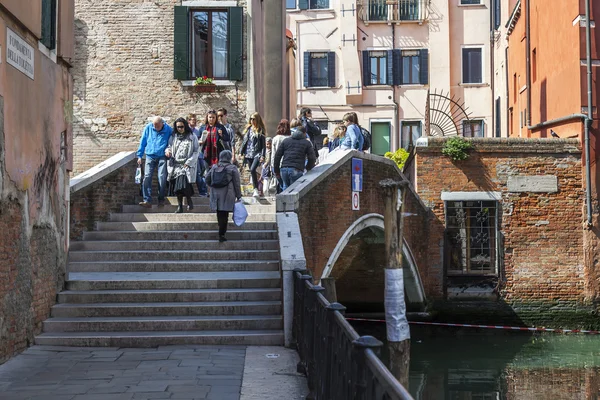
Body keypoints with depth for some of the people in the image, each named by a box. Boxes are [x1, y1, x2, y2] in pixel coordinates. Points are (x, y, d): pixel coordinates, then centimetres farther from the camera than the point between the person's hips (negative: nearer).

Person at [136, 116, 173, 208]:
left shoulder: (168, 130, -3)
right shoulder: (148, 128, 1)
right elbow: (142, 142, 9)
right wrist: (140, 155, 8)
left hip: (162, 157, -1)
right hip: (150, 156, 1)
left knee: (162, 178, -5)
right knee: (147, 177, -9)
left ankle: (161, 199, 11)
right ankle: (147, 200, -12)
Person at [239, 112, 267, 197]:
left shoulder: (261, 130, -1)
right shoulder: (248, 129, 11)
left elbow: (264, 144, -3)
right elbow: (244, 141, 15)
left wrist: (262, 155, -11)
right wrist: (241, 152, 9)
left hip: (257, 154, -5)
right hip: (248, 154, 5)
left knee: (252, 170, -22)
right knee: (252, 171, 7)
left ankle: (256, 189, -17)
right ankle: (256, 189, 16)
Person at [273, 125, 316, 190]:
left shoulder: (286, 141, 19)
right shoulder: (307, 143, 11)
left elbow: (277, 156, 14)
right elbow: (312, 158, 4)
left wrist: (276, 170, 20)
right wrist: (308, 169, 21)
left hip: (284, 169, 4)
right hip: (296, 170, -3)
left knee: (286, 187, 21)